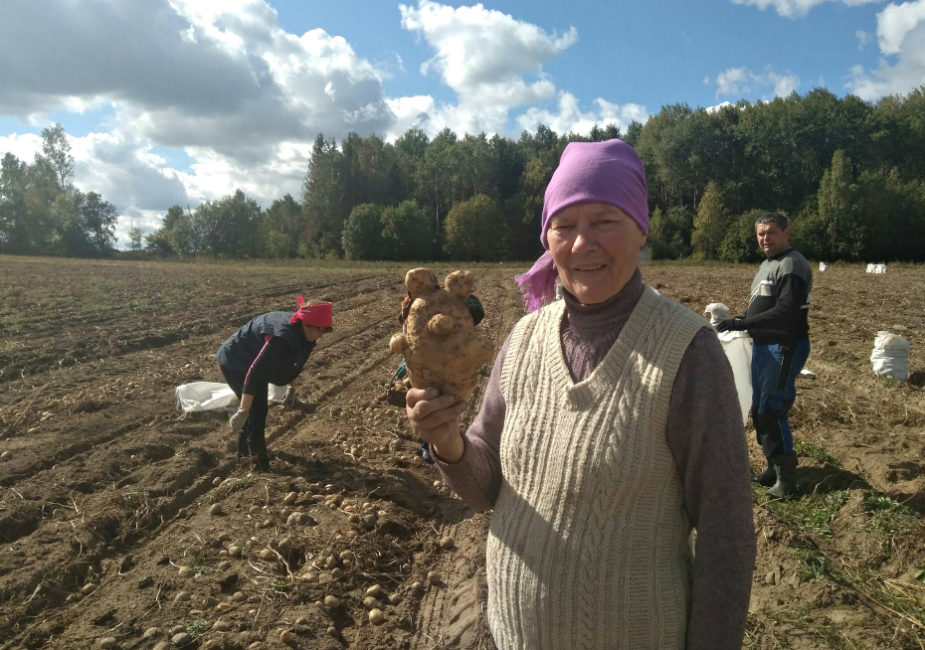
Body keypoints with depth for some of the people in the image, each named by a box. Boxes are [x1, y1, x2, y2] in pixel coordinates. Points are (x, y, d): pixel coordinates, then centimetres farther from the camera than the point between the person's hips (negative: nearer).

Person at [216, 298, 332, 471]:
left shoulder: (301, 331, -12)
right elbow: (255, 373, -42)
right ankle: (261, 464, 6)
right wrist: (242, 411, -42)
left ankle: (245, 447, 43)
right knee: (257, 410, -8)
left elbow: (295, 360, 8)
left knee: (259, 407, 21)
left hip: (253, 359, 9)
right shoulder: (282, 337, -40)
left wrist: (291, 388, 11)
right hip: (235, 363, -9)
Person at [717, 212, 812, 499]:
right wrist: (738, 320, 6)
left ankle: (787, 478, 5)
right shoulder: (767, 264, 16)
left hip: (784, 348, -10)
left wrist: (744, 323, -26)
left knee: (772, 411, -7)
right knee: (760, 410, 15)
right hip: (762, 346, 10)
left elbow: (786, 311, -25)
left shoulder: (792, 265, -14)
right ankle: (774, 466, 29)